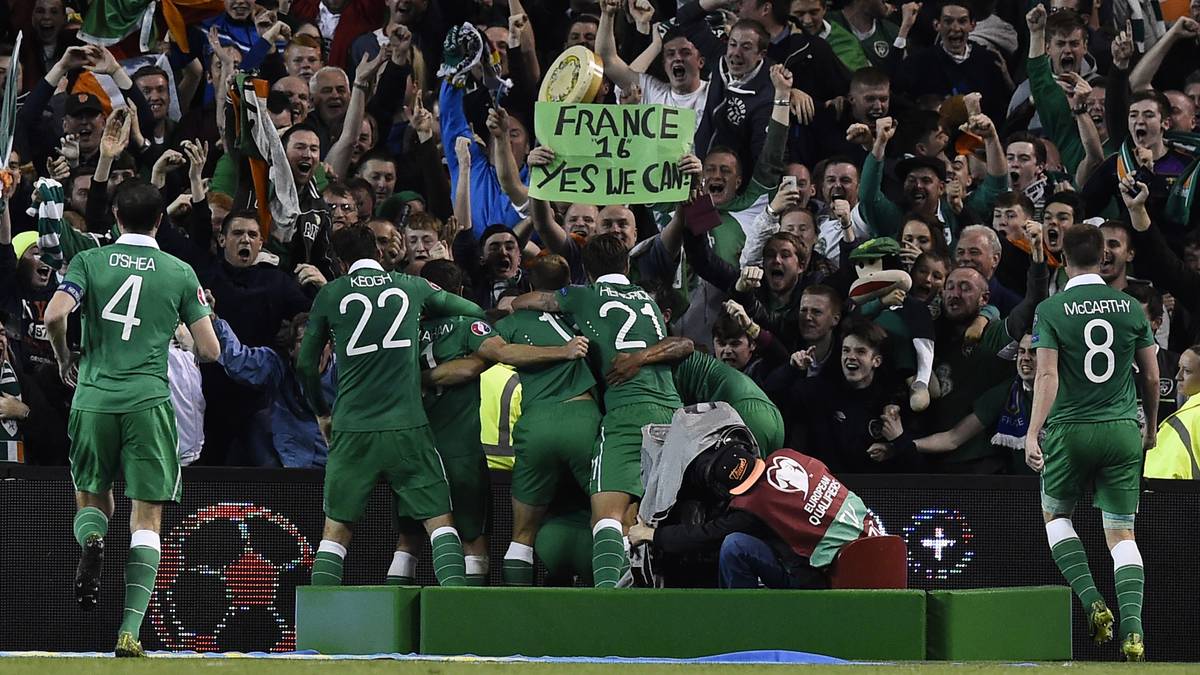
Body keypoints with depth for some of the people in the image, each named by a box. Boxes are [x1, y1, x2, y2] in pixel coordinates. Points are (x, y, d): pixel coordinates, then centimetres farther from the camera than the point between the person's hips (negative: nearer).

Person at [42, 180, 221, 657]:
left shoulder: (89, 261, 6)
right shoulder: (180, 272, 6)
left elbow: (54, 315, -10)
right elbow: (210, 350, 4)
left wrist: (65, 360, 10)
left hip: (93, 398, 1)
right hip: (149, 401, -1)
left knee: (91, 500, 20)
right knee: (147, 517, 0)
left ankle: (91, 541, -17)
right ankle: (130, 630, -12)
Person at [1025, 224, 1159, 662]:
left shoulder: (1050, 310, -5)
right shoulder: (1131, 307, 3)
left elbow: (1047, 376, -12)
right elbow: (1152, 377, 8)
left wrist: (1032, 434, -11)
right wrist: (1151, 426, 23)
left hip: (1070, 429, -2)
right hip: (1123, 429, 2)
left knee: (1054, 512, 20)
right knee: (1122, 532, 4)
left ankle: (1092, 600, 2)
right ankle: (1132, 629, -12)